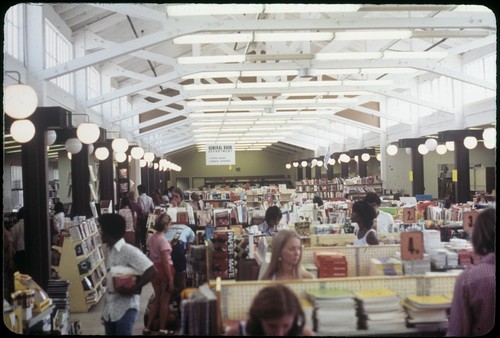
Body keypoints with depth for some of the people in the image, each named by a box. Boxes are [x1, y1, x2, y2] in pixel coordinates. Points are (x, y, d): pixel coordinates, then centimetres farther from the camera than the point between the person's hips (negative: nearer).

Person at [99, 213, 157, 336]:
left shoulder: (129, 251, -17)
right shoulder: (108, 250, 9)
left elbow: (152, 271, -22)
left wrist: (132, 289, -20)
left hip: (125, 308, -8)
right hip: (109, 308, 8)